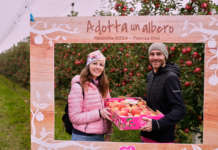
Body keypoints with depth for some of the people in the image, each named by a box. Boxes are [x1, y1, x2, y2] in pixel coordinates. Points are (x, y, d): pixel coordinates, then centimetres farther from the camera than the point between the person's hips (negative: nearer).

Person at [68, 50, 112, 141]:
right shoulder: (78, 86, -14)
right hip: (83, 137, -6)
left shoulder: (103, 86, 6)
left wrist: (108, 134, 6)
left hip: (100, 136, 6)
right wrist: (99, 113, -24)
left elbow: (107, 111, 11)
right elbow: (74, 117, -16)